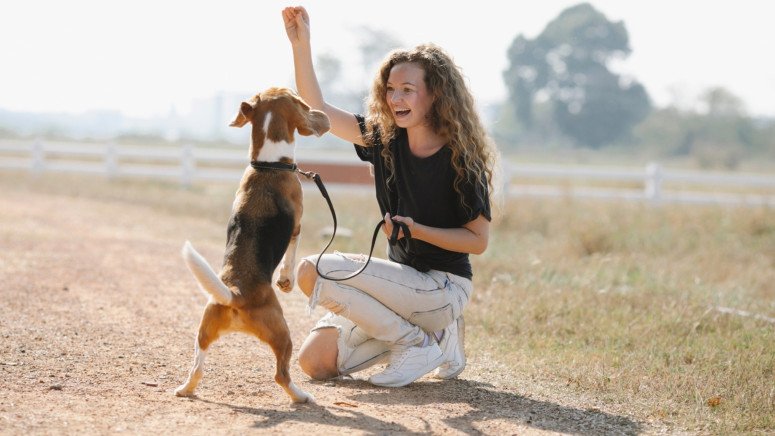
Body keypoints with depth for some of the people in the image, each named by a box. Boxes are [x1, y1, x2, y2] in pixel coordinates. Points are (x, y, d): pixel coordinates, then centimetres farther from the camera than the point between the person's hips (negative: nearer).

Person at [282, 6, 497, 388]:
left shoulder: (461, 158, -14)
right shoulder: (385, 137, 2)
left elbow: (478, 240, -11)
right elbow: (317, 110, 3)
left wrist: (417, 229, -23)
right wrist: (301, 44, -7)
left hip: (443, 287, -7)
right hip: (403, 277, 7)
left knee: (314, 271, -21)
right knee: (316, 361, -3)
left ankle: (418, 343, -9)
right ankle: (432, 331, 9)